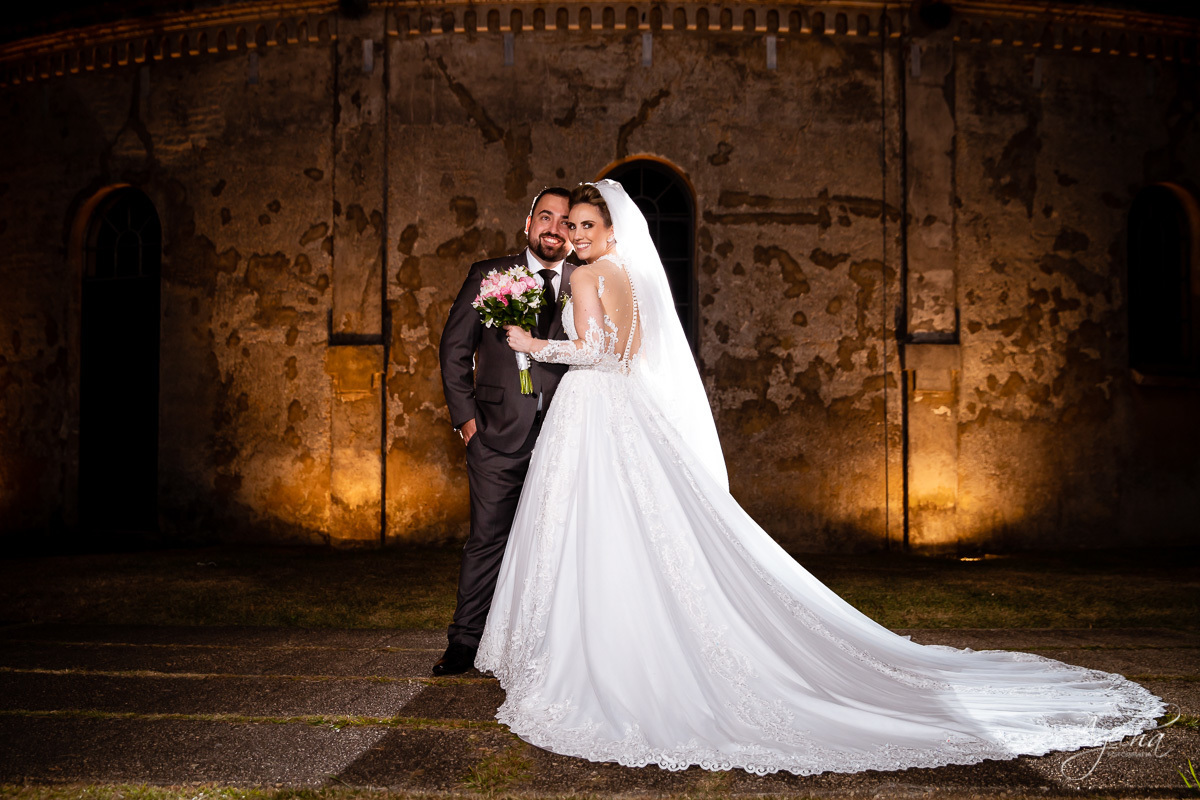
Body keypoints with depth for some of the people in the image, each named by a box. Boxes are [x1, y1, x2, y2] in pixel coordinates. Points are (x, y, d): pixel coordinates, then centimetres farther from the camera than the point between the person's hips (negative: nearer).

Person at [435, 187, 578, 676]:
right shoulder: (488, 275, 4)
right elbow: (455, 347, 5)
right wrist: (465, 415, -1)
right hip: (499, 435, -1)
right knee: (487, 540, 2)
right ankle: (465, 643, 14)